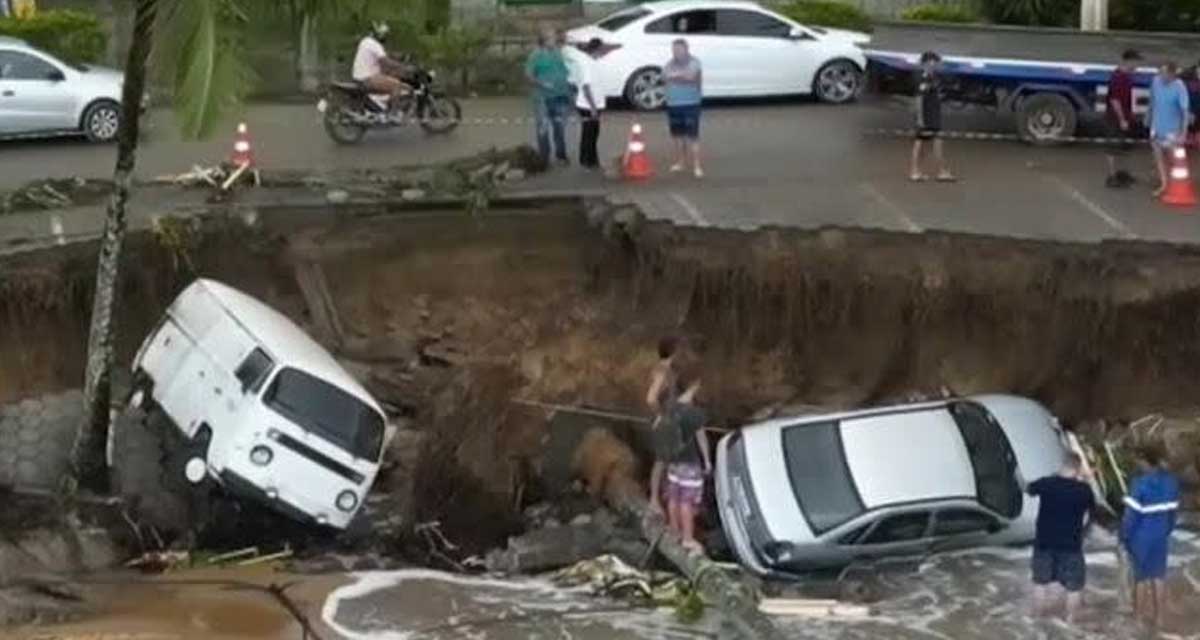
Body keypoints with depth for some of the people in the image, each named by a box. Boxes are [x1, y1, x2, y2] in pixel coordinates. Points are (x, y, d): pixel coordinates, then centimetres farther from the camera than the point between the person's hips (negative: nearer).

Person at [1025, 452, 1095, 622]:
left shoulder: (1046, 483, -8)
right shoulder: (1083, 489, -11)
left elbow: (1028, 489, 12)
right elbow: (1091, 507, 10)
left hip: (1044, 542, 2)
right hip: (1071, 545, -2)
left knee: (1041, 582, 17)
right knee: (1074, 586, 11)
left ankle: (1037, 619, 25)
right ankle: (1070, 621, 14)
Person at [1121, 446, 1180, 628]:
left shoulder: (1140, 483, -22)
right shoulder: (1171, 481, -3)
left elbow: (1132, 512, -18)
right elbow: (1173, 510, 5)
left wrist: (1124, 535, -6)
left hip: (1141, 537, -4)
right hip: (1160, 536, 4)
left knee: (1141, 576, 11)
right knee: (1159, 577, 14)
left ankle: (1139, 613, 23)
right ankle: (1158, 616, 19)